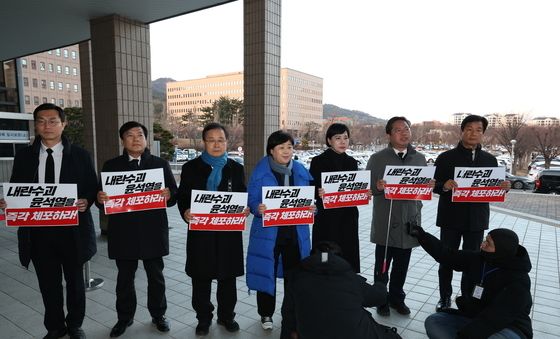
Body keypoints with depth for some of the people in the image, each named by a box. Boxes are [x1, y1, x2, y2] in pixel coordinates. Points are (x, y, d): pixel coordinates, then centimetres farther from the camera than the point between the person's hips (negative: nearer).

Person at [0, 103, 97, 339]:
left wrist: (86, 201, -21)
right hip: (38, 230, 2)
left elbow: (93, 188, -1)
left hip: (72, 229, -1)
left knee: (75, 281, 15)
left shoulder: (80, 155, -2)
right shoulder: (24, 156, 4)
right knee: (48, 283, 15)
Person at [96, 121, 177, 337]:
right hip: (123, 232, 1)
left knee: (156, 276, 12)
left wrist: (168, 195, -22)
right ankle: (124, 317, 33)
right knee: (125, 277, 14)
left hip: (153, 232, 0)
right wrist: (100, 199, -18)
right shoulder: (111, 165, 6)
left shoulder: (160, 164, 4)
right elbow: (103, 196, 5)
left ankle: (158, 314, 30)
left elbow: (175, 194, 0)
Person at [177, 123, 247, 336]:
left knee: (227, 278, 12)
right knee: (201, 279, 10)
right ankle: (203, 318, 29)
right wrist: (185, 211, -18)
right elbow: (182, 196, 2)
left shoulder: (236, 168, 7)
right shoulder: (191, 168, 3)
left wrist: (244, 209, -12)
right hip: (200, 232, -1)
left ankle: (226, 315, 32)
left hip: (229, 231, 1)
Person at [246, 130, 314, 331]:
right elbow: (252, 200, -7)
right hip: (268, 232, -3)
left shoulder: (301, 171, 4)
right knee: (267, 272, 8)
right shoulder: (261, 171, -6)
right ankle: (266, 314, 29)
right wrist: (258, 209, -27)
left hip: (296, 231, 3)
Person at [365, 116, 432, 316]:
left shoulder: (420, 159, 9)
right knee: (382, 264, 8)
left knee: (402, 264, 15)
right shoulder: (377, 159, -2)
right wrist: (377, 187, -24)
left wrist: (429, 186, -8)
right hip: (385, 222, -3)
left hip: (409, 220, 4)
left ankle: (397, 298, 33)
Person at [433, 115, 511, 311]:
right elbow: (435, 186, -5)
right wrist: (445, 185, -25)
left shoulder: (490, 160, 7)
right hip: (450, 218, -2)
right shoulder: (446, 158, -3)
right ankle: (445, 297, 24)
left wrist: (503, 187, -11)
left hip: (476, 219, 2)